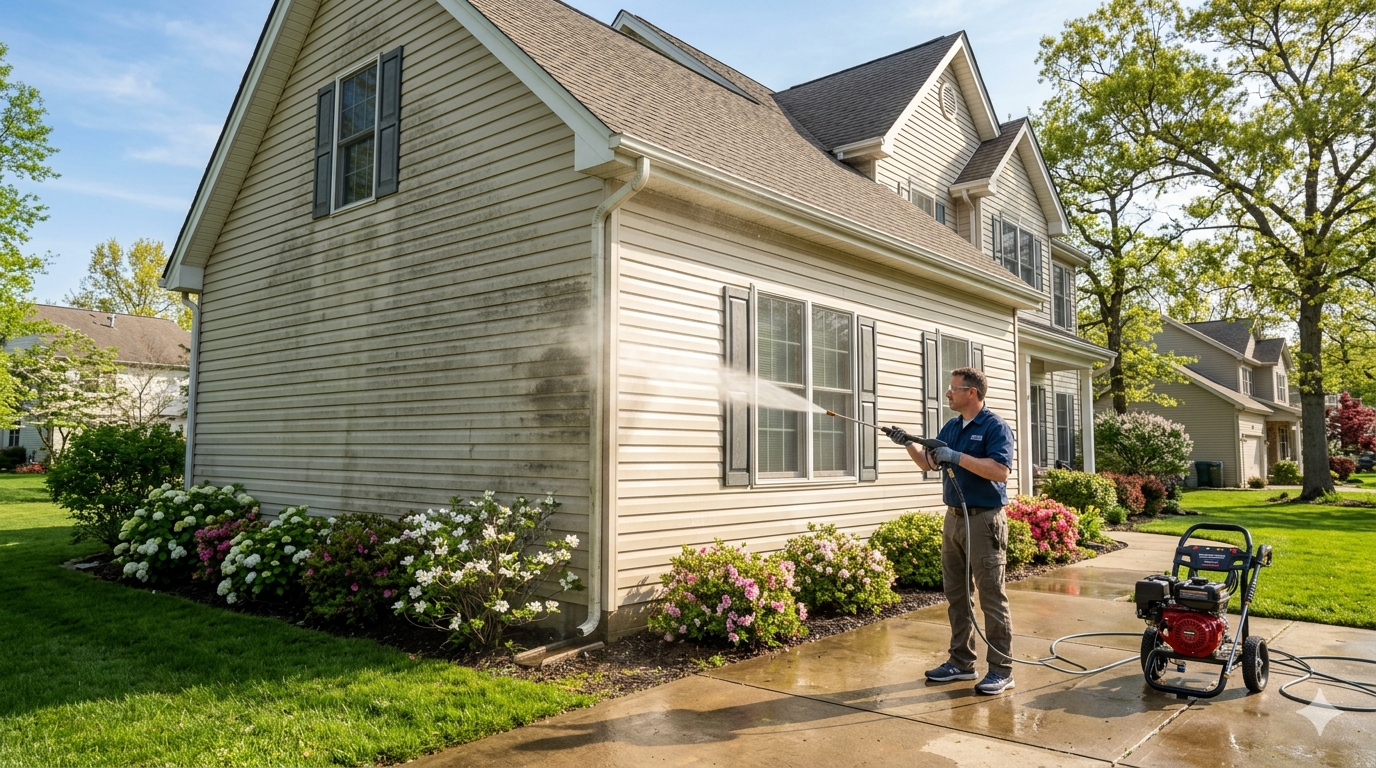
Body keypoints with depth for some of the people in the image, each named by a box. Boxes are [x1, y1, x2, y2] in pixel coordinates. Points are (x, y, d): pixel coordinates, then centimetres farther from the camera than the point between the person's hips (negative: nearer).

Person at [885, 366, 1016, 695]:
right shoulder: (951, 427, 13)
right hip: (954, 519, 8)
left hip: (984, 520, -8)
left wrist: (958, 457, -24)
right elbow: (929, 463, 19)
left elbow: (1000, 471, -23)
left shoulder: (995, 426, -11)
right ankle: (961, 661, 23)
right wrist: (908, 443, 4)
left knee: (992, 597, -3)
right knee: (956, 595, 12)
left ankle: (1001, 670, 5)